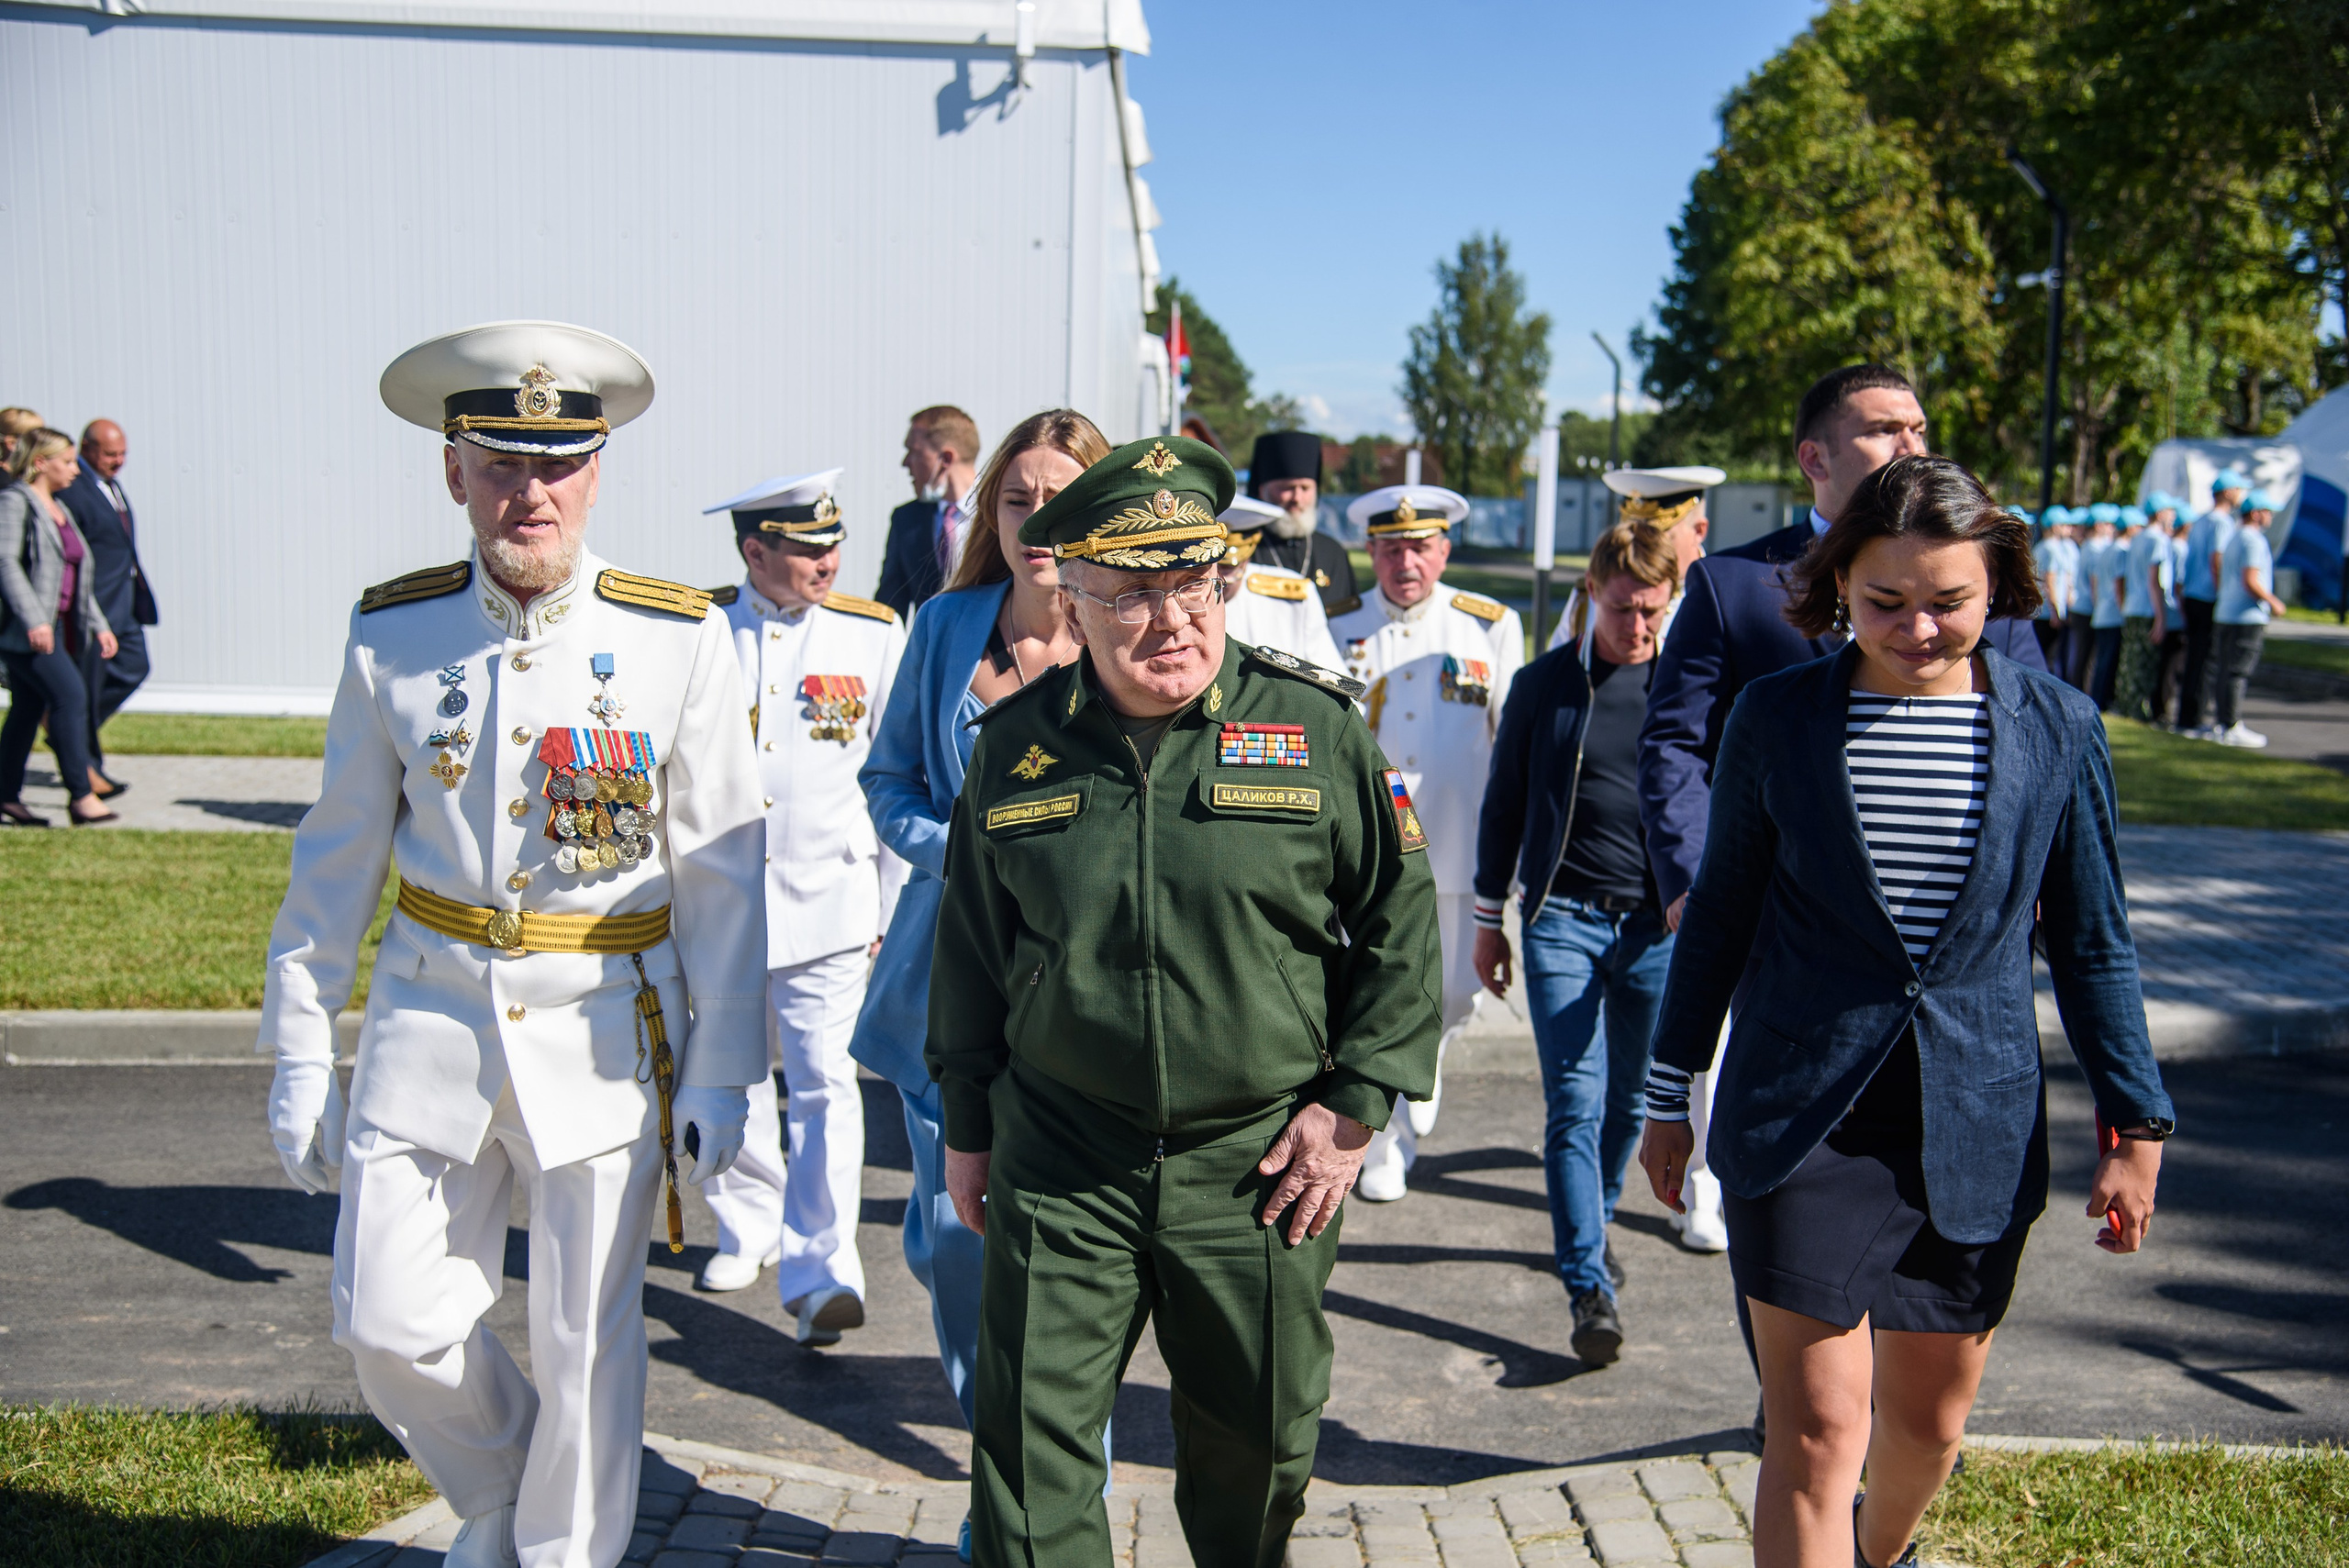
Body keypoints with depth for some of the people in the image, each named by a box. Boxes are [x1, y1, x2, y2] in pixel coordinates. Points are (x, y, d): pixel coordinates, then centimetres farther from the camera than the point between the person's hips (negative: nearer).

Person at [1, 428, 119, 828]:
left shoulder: (57, 509, 20)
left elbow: (78, 577, 25)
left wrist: (98, 625, 22)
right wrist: (33, 619, -27)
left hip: (55, 625, 9)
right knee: (70, 694, -17)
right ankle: (81, 795, -17)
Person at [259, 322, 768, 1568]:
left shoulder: (680, 639, -6)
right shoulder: (390, 634, -1)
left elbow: (724, 877, -2)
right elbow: (338, 858, 7)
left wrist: (723, 1076, -4)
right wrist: (300, 1050, 6)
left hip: (605, 1031, -2)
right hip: (432, 1017, 2)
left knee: (586, 1347, 6)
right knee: (389, 1325, 4)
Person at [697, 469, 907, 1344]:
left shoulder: (873, 634, -2)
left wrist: (891, 906, 2)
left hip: (828, 903, -2)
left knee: (824, 1083, -10)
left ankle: (820, 1273, -7)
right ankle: (749, 1227, 35)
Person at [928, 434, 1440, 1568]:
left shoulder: (1316, 728, -5)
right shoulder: (1016, 745, 1)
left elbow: (1401, 922, 1)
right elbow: (970, 947, 11)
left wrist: (1355, 1102, -4)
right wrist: (967, 1123, 12)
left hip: (1261, 1165, 0)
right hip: (1060, 1169, 1)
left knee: (1257, 1442, 15)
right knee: (1030, 1445, 1)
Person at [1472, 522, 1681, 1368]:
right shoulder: (1543, 685, 1)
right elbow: (1504, 805, 8)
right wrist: (1489, 920, 9)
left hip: (1658, 924, 2)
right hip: (1563, 919, -2)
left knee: (1629, 1099, 12)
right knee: (1575, 1103, -8)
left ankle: (1591, 1226, 37)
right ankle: (1591, 1287, -6)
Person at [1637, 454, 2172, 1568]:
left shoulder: (2057, 728, -2)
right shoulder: (1777, 717, -4)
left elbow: (2091, 942, 5)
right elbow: (1721, 912, 6)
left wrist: (2135, 1123, 2)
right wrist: (1669, 1095, 9)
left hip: (1974, 1128, 2)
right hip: (1803, 1124, -2)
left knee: (1930, 1418, 16)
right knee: (1816, 1431, -7)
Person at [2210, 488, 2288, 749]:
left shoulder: (2234, 538, 17)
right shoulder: (2253, 541, -12)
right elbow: (2250, 581, -20)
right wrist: (2273, 602, -9)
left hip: (2225, 613, 10)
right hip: (2248, 617, -10)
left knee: (2227, 671, 11)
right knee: (2238, 672, -8)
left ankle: (2222, 724, 15)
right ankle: (2232, 728, -8)